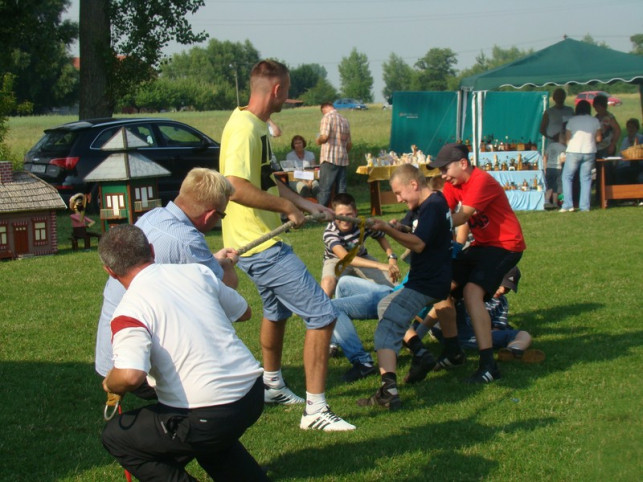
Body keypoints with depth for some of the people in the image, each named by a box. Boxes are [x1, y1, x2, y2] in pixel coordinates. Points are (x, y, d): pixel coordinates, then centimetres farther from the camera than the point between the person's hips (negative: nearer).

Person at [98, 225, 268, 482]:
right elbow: (244, 312, 19)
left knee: (114, 435, 14)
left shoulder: (129, 311, -12)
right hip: (252, 393, 7)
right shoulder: (197, 271, 5)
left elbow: (130, 376, -26)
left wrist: (110, 385, -3)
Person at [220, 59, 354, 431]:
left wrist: (306, 204, 19)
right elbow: (236, 188, -33)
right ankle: (316, 410, -6)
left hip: (261, 243, 11)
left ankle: (273, 386, 51)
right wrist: (287, 207, -23)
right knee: (323, 315, -11)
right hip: (261, 245, -11)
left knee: (278, 310, 31)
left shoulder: (257, 126, 11)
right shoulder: (244, 128, -21)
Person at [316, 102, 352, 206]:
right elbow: (349, 143, 18)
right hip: (343, 159, 6)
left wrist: (318, 141, 2)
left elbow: (324, 136, -18)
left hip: (329, 158, -6)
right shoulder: (344, 120, 16)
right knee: (341, 190, 7)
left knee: (324, 190, -7)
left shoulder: (327, 117, -5)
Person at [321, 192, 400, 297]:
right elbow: (345, 257, -48)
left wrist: (392, 258, -20)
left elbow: (381, 238, -1)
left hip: (360, 258, 4)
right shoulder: (329, 233, -34)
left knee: (390, 283, -8)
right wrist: (379, 265, -57)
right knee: (328, 281, -37)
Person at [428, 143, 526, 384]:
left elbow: (461, 218, -26)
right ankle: (453, 352, 15)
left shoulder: (481, 182, -21)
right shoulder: (454, 183, 6)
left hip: (505, 245, -9)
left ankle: (488, 364, -28)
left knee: (472, 291, -27)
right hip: (481, 244, 9)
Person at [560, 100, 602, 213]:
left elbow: (568, 138, 2)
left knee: (567, 177, 7)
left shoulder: (572, 120, 1)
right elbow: (598, 138, 6)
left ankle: (568, 205, -2)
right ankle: (585, 206, 4)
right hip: (589, 152, 2)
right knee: (586, 178, 7)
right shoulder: (595, 121, 4)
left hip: (573, 152, -2)